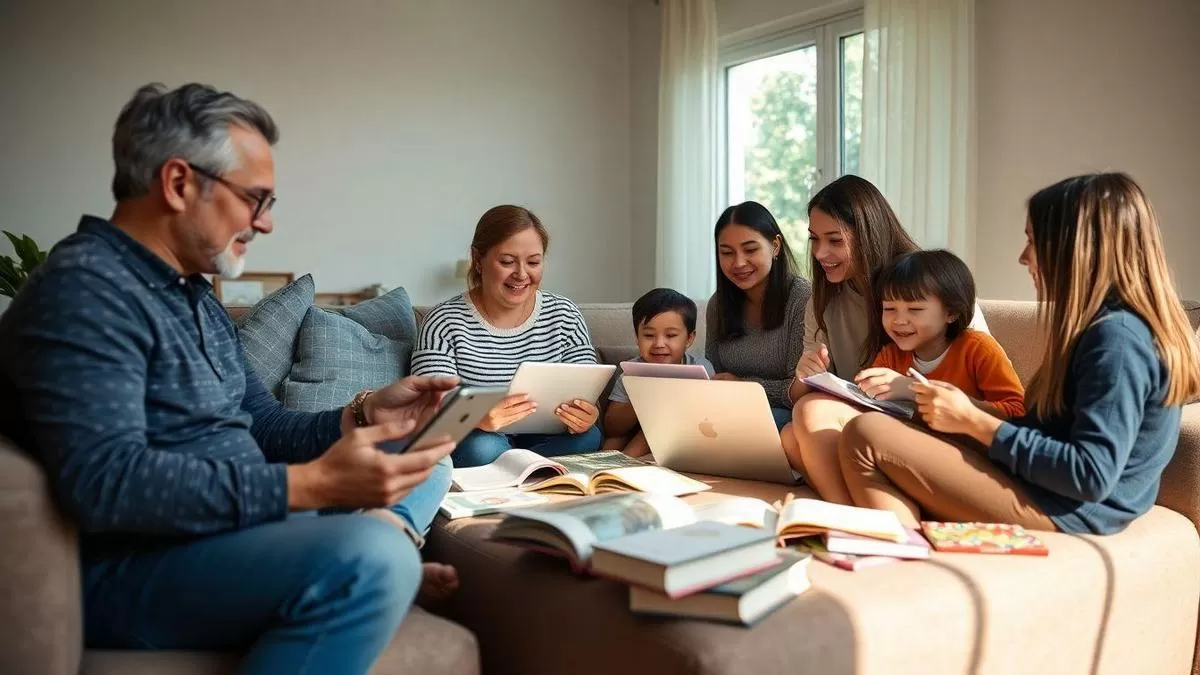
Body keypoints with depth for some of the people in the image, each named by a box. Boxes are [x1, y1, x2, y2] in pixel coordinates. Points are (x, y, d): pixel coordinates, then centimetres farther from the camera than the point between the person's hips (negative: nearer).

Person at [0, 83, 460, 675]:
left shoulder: (198, 298, 15)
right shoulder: (84, 288, -16)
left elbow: (260, 426, 17)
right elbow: (104, 483, -28)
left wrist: (362, 417, -1)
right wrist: (311, 484, -30)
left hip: (243, 523, 10)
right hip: (132, 569, -10)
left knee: (427, 465, 16)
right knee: (370, 558, -37)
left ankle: (383, 538, -9)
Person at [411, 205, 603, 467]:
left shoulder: (565, 315, 2)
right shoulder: (445, 323, -8)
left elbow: (586, 396, -1)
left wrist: (584, 417, -27)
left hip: (546, 440, 4)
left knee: (588, 437, -28)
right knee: (482, 446, -36)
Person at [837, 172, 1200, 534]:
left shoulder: (1116, 338, -18)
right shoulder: (1109, 326, 12)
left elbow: (1091, 476, -23)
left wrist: (971, 421, -17)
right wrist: (971, 409, 4)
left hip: (1060, 511, -10)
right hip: (1055, 493, 10)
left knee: (865, 434, -15)